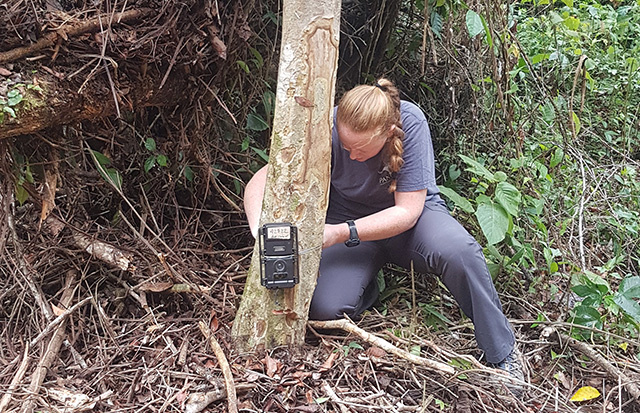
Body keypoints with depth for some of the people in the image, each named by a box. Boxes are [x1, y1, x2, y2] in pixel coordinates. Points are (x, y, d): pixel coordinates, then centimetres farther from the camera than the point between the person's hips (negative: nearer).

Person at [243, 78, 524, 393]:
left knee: (458, 251, -34)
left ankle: (503, 356, -12)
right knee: (324, 309, -25)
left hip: (409, 215, 0)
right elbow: (260, 182, -18)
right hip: (348, 221, 1)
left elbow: (407, 211, -22)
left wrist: (342, 234, -33)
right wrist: (262, 233, -38)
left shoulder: (411, 123, -26)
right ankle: (369, 285, 11)